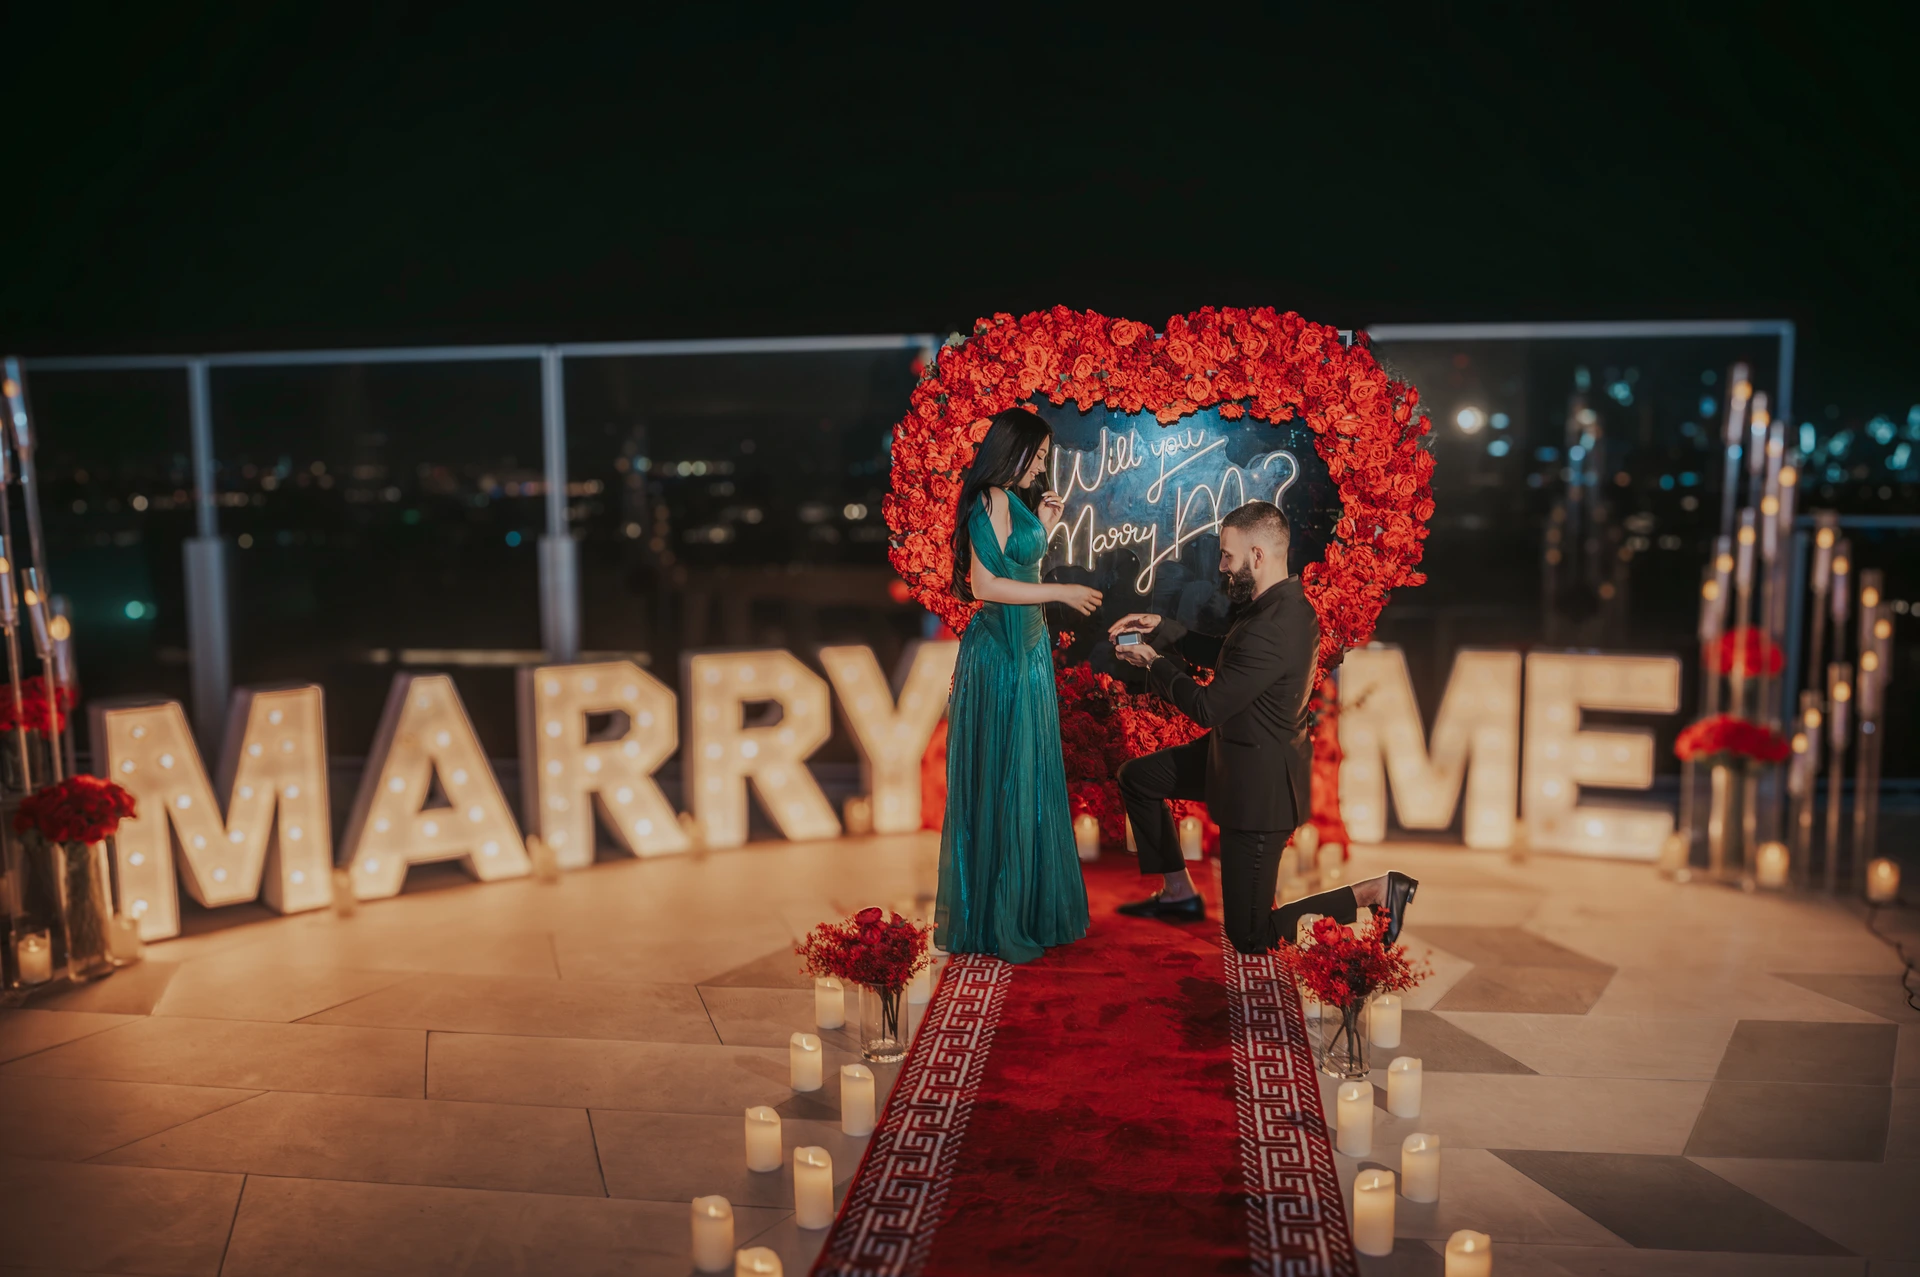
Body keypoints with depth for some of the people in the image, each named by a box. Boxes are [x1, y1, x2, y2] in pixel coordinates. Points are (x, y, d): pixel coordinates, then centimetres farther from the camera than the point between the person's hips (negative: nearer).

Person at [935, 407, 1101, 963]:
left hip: (1029, 647, 9)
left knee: (1030, 774, 14)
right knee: (1000, 777, -2)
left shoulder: (1015, 500, 13)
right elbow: (984, 584, -22)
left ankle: (1029, 899, 26)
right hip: (999, 653, -9)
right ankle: (993, 912, 10)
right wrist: (1060, 593, -19)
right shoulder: (987, 505, -15)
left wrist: (1044, 525, 10)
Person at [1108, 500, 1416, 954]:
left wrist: (1153, 662, -9)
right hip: (1244, 752, 10)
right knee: (1137, 777, 20)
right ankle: (1179, 893, 28)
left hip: (1259, 780, -10)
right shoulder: (1288, 600, -1)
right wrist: (1162, 628, 4)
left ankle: (1376, 893, 5)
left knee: (1250, 937, 1)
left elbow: (1205, 707, -23)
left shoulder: (1269, 631, -32)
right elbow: (1224, 656, 12)